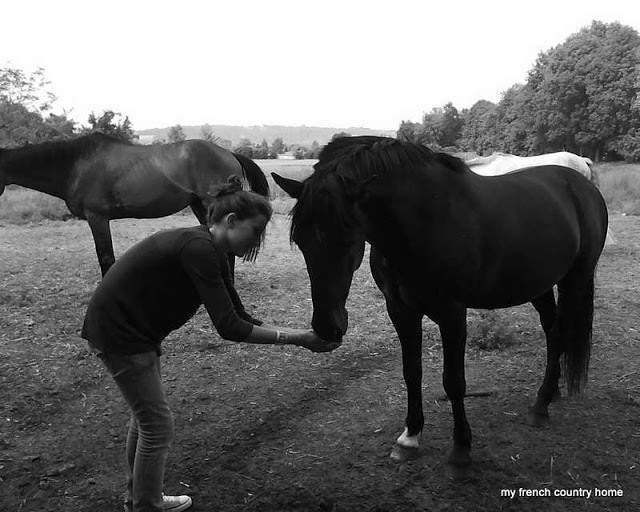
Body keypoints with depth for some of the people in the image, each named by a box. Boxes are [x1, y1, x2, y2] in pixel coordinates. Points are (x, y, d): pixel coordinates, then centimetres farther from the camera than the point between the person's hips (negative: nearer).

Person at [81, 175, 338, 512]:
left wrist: (303, 333, -1)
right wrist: (297, 339, -23)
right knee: (158, 425, 0)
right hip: (119, 332, -10)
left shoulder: (211, 253, 4)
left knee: (145, 416, 22)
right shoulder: (199, 249, -26)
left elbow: (239, 319, 5)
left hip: (130, 327, 10)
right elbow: (229, 329, -27)